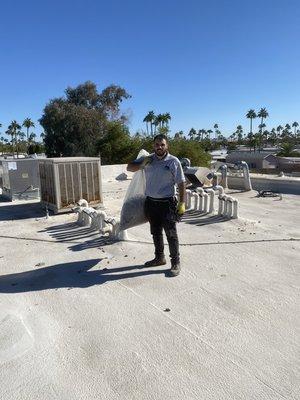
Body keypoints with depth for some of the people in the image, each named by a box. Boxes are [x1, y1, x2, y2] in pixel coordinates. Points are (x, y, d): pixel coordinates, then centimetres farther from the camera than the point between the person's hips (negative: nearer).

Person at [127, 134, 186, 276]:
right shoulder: (148, 159, 6)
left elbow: (181, 183, -6)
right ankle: (159, 258, 33)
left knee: (171, 234, 0)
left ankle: (175, 262, 13)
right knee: (155, 233, 17)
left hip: (167, 204, -5)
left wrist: (182, 202, -11)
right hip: (151, 202, 5)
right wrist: (143, 163, -8)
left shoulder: (173, 161, -6)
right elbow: (129, 168, 10)